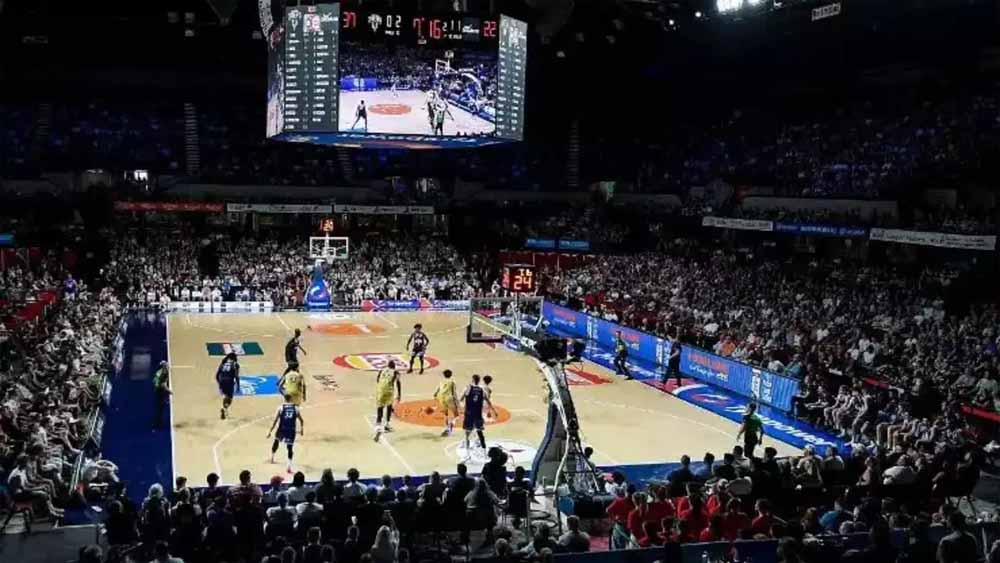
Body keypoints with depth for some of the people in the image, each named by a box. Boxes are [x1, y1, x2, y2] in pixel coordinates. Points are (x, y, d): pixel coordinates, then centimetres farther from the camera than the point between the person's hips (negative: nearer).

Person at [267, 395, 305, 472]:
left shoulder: (280, 408, -2)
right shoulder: (296, 408, 4)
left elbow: (275, 421, -5)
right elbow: (301, 421, 12)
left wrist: (270, 431, 0)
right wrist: (302, 429, 28)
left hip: (281, 429, 0)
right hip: (291, 431, 0)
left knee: (276, 441, 30)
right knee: (290, 448, 4)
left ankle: (272, 457, 42)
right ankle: (289, 466, -9)